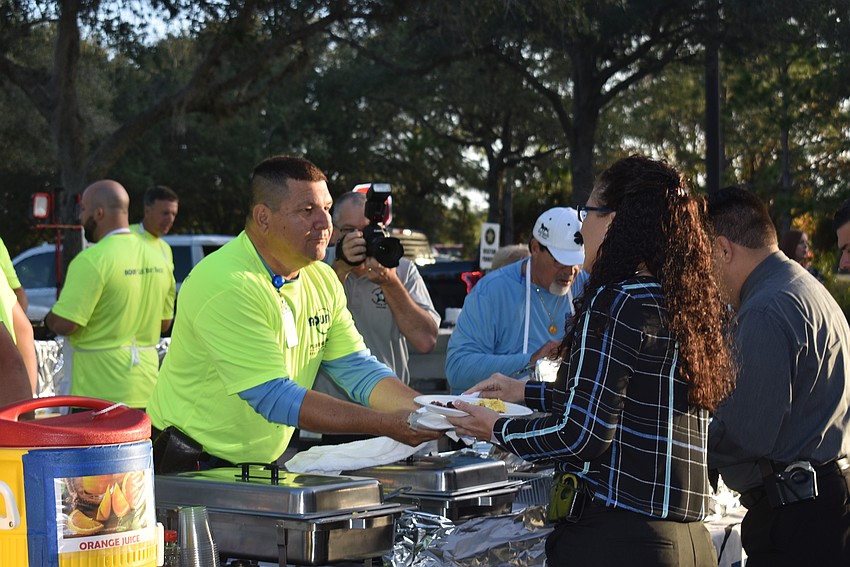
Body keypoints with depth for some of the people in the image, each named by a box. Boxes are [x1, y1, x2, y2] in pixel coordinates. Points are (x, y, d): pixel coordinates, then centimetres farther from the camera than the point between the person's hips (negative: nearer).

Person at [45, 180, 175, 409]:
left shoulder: (92, 260, -16)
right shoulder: (157, 259, 8)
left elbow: (63, 324, -19)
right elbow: (164, 323, 16)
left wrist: (49, 318, 2)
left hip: (100, 392, -7)